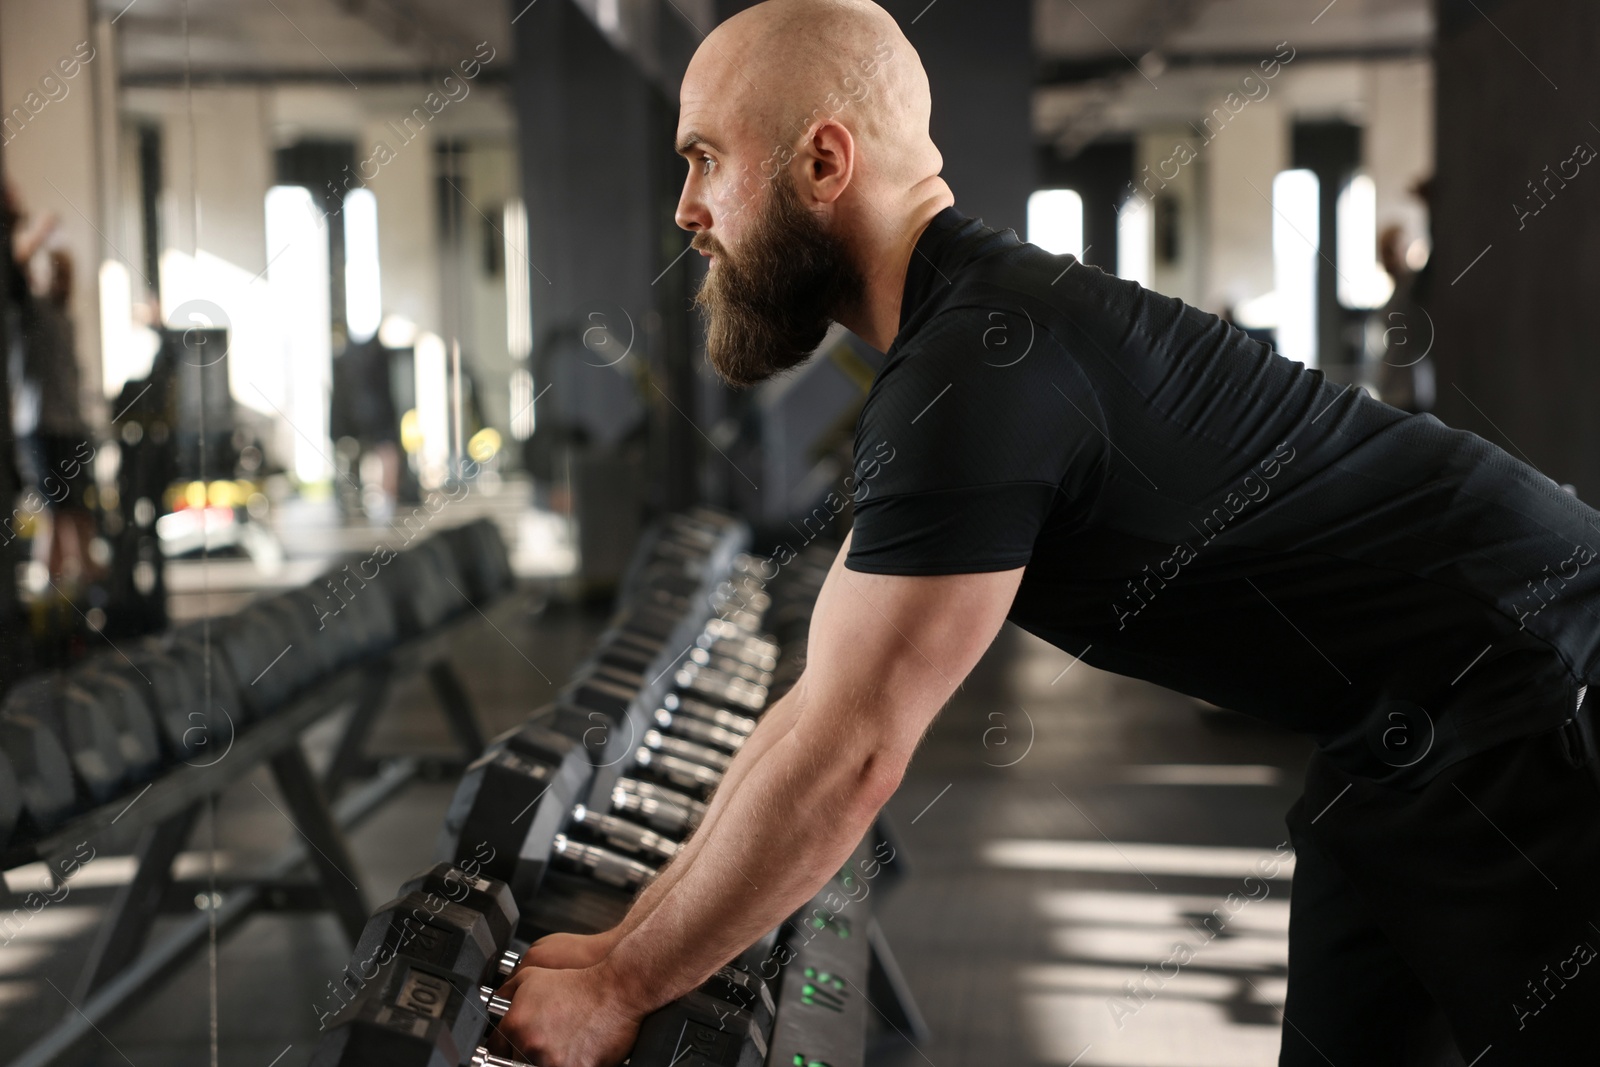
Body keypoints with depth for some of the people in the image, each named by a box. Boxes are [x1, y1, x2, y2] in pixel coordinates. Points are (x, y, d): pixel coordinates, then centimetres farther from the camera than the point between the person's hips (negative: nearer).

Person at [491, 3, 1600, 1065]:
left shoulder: (980, 370, -26)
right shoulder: (970, 324, 8)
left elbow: (845, 760, -25)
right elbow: (827, 697, 10)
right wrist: (632, 938, 9)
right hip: (1398, 727, 10)